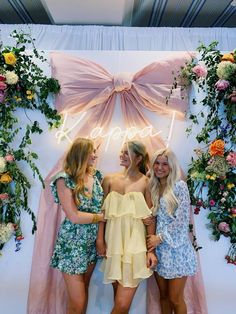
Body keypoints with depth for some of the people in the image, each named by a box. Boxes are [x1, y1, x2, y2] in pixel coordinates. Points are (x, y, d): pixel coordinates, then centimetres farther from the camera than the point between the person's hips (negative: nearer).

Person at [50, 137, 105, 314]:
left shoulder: (96, 175, 1)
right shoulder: (64, 179, -16)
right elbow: (74, 216, -20)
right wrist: (102, 217, -12)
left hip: (92, 242, 5)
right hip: (73, 244, -5)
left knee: (84, 291, 20)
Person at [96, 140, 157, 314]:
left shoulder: (145, 182, -6)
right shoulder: (110, 179, 3)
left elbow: (150, 217, -4)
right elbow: (103, 212, 5)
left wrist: (151, 249, -5)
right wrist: (100, 239, 0)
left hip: (134, 243, -3)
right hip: (113, 241, 3)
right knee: (119, 297, 18)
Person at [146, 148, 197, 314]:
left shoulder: (179, 185, -10)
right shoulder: (153, 188, 7)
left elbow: (182, 220, -15)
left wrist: (160, 238, -13)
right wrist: (146, 219, -7)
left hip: (177, 248, -5)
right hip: (159, 248, 5)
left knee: (175, 298, 6)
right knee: (164, 295, 16)